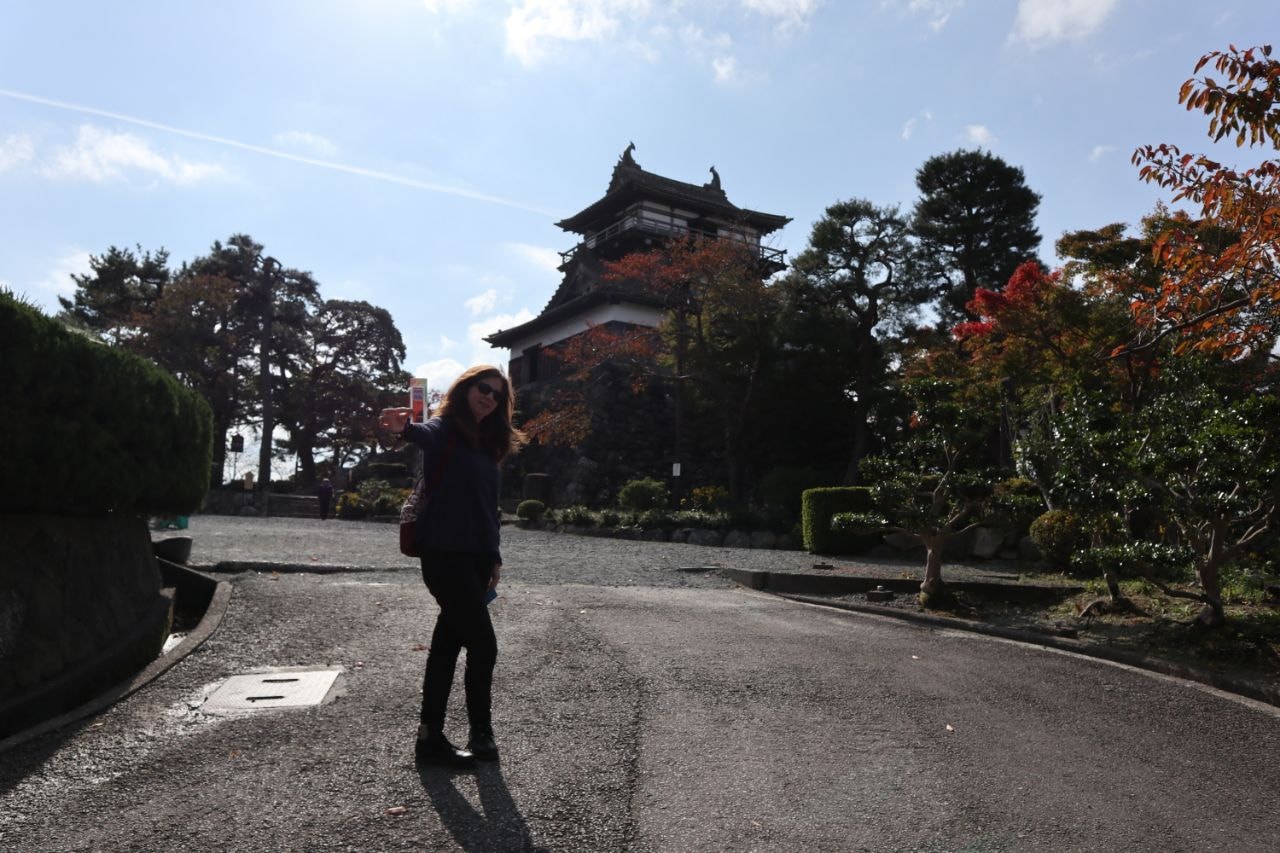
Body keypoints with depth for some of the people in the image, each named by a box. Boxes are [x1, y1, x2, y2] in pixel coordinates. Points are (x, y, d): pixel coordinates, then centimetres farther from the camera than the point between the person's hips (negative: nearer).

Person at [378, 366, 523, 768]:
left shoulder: (487, 444, 16)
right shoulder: (445, 430, -7)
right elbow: (426, 435, -33)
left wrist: (494, 556, 16)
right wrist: (405, 429, -56)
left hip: (476, 557, 8)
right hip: (445, 555, -8)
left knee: (449, 642, 12)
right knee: (483, 645, -4)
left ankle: (431, 738, 21)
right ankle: (481, 733, 15)